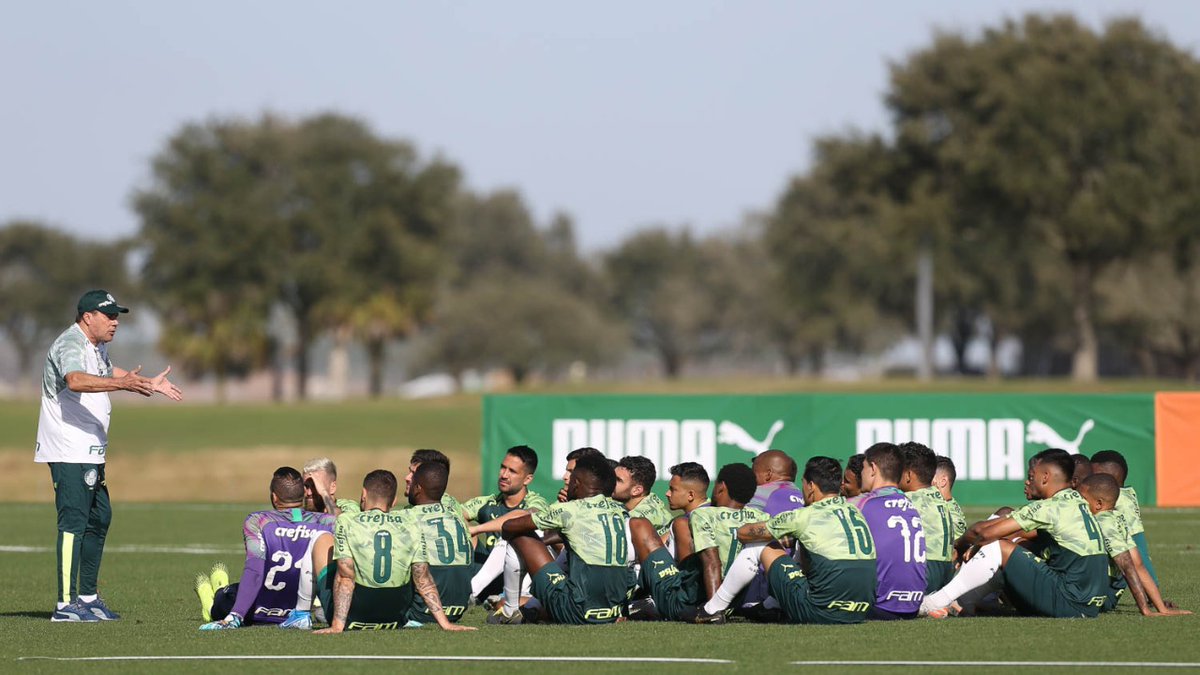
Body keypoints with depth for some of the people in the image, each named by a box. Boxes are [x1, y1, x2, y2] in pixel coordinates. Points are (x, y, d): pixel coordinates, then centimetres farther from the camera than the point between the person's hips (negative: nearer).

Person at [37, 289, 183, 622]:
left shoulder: (96, 346, 15)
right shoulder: (70, 345, -18)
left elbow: (109, 373, 37)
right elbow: (75, 380, -39)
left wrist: (150, 384, 34)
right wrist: (123, 383, -51)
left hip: (91, 451, 11)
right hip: (69, 451, -11)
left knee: (99, 519, 15)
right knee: (74, 522, -13)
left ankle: (88, 597, 24)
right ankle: (65, 604, -15)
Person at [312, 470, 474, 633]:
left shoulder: (346, 521, -12)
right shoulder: (409, 521, -4)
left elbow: (345, 575, -18)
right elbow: (423, 577, -4)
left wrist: (337, 626, -19)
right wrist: (445, 623, -1)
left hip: (353, 620, -3)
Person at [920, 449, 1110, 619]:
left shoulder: (1051, 508, -12)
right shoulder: (1077, 503, 17)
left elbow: (987, 533, -12)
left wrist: (961, 543, 9)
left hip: (1072, 604, -9)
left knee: (999, 548, -8)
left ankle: (938, 601, -3)